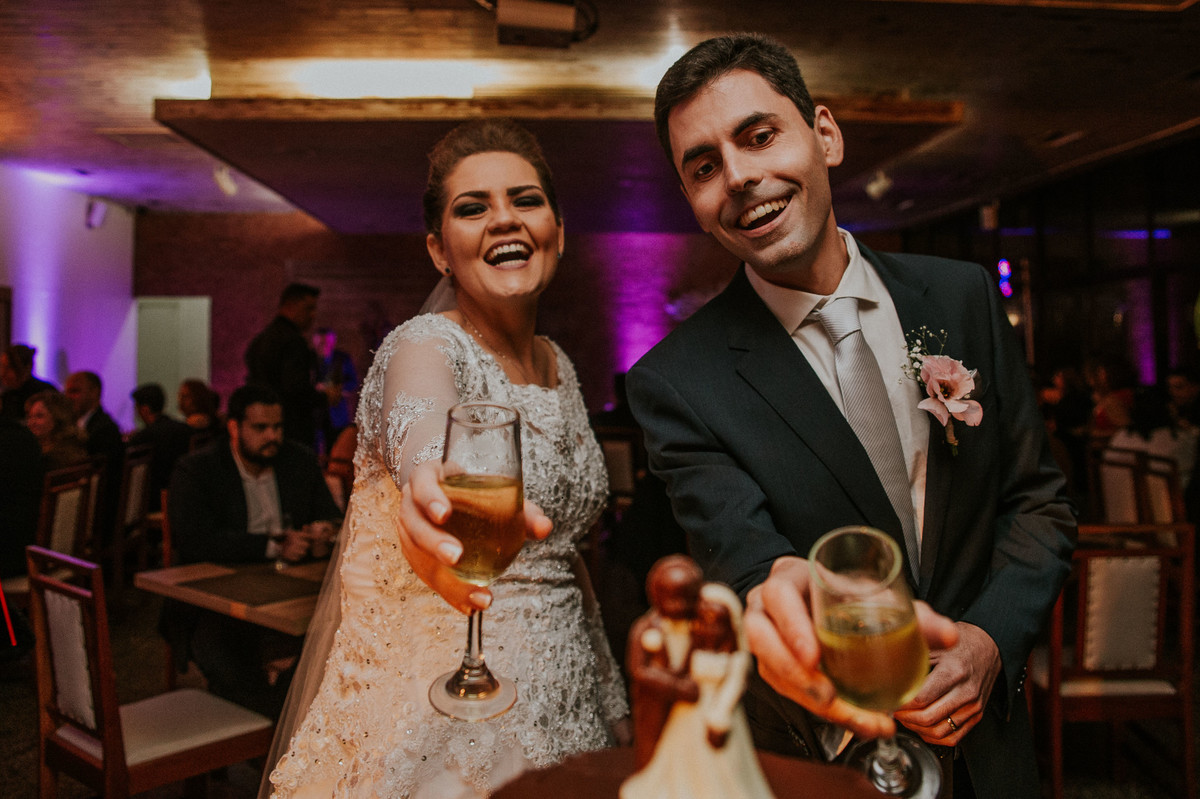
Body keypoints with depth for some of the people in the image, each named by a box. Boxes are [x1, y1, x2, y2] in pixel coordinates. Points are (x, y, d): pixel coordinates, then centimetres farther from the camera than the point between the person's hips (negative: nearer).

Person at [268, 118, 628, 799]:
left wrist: (613, 710, 11)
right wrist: (434, 492, -60)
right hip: (443, 700, -6)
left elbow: (564, 547, 10)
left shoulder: (559, 364, 6)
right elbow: (422, 446, -37)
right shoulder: (424, 346, -13)